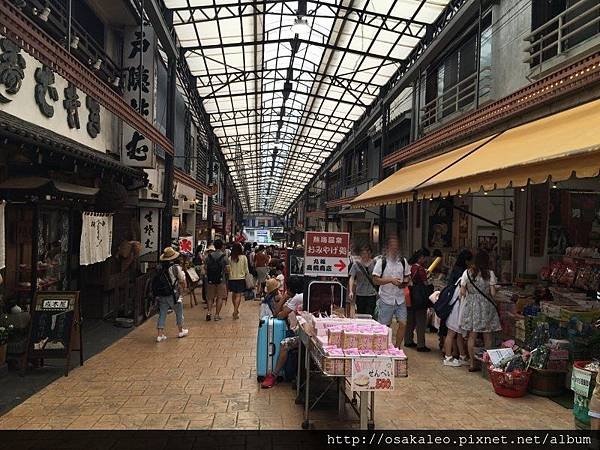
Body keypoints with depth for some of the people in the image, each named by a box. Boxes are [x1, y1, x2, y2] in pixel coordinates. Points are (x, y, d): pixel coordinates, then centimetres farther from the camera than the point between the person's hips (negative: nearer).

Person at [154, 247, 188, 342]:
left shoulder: (160, 267, 3)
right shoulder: (176, 267, -13)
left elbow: (155, 282, 8)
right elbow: (182, 281, -9)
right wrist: (183, 287, 9)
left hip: (161, 295, 4)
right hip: (173, 295, -4)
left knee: (162, 314, 8)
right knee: (179, 313, 15)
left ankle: (160, 334, 6)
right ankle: (181, 331, 28)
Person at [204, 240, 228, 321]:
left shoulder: (209, 256, -1)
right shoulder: (224, 256, -8)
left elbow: (205, 267, 2)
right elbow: (226, 268, -6)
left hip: (210, 279, 2)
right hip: (220, 279, -2)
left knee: (210, 297, 14)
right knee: (220, 297, 8)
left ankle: (209, 311, -1)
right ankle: (217, 315, 7)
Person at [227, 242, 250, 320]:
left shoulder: (230, 258, -4)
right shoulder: (243, 257, -8)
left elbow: (228, 269, 1)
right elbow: (246, 270, -3)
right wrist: (248, 274, 13)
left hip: (232, 278, 3)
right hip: (240, 278, -3)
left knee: (234, 294, 19)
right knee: (238, 295, -1)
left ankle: (236, 310, 36)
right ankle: (235, 312, -8)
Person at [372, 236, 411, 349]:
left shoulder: (403, 261, 7)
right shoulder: (381, 262, -5)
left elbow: (407, 276, 18)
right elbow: (375, 280, -10)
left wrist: (405, 282, -5)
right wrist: (391, 280, -20)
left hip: (400, 299, 4)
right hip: (386, 299, -3)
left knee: (403, 324, -1)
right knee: (385, 326, 4)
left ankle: (397, 348, 14)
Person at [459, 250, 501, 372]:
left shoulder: (467, 273, -2)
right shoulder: (490, 274, -6)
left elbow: (462, 292, -1)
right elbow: (493, 293, -7)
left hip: (470, 305, 2)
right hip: (486, 306, -2)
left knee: (472, 336, 7)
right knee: (487, 336, 10)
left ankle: (472, 364, 11)